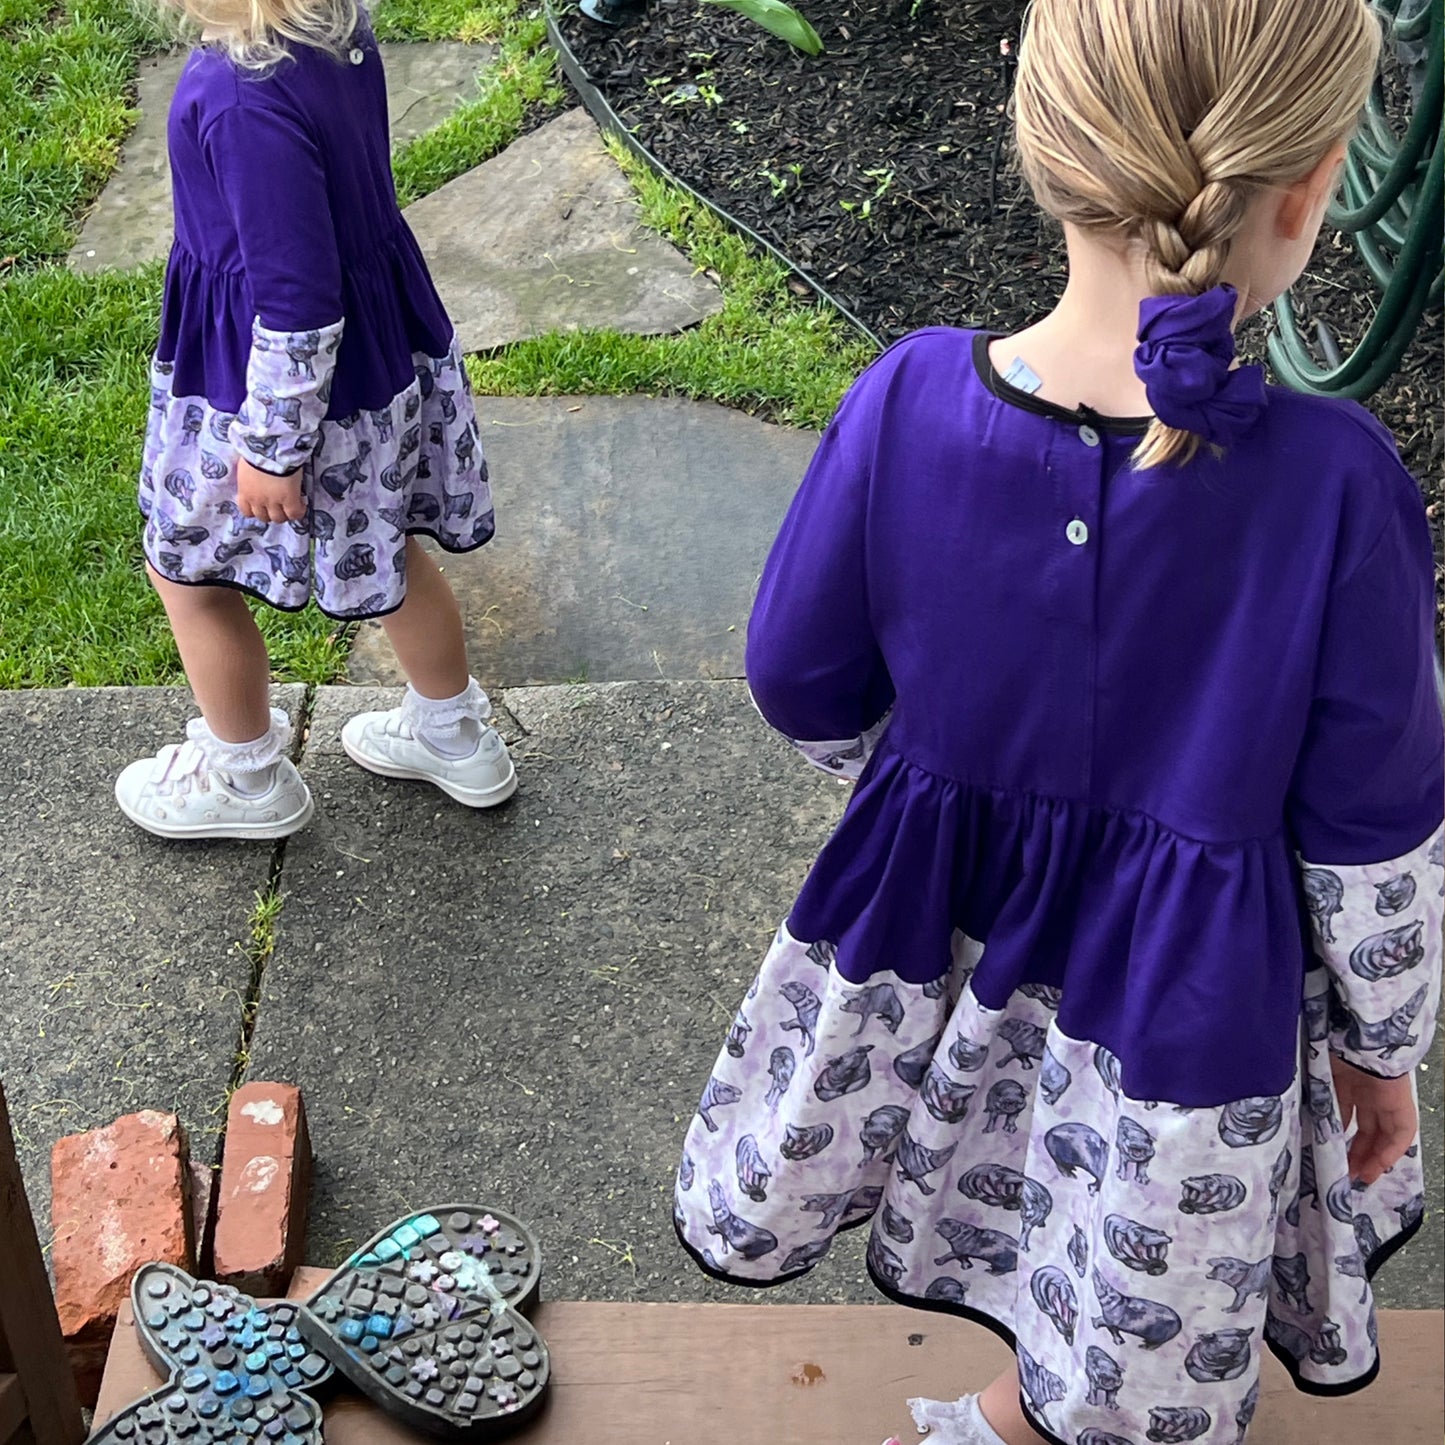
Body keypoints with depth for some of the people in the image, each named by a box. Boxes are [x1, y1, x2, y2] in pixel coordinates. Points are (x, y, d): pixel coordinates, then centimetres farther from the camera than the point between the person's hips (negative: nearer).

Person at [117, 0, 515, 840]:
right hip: (382, 340, 8)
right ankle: (456, 736, 45)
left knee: (189, 569, 17)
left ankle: (245, 778, 37)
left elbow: (296, 299, -28)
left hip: (281, 374, -8)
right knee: (381, 548, 26)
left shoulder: (246, 97, -33)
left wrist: (273, 447, -17)